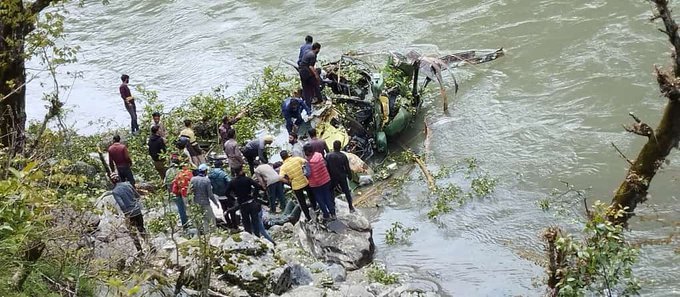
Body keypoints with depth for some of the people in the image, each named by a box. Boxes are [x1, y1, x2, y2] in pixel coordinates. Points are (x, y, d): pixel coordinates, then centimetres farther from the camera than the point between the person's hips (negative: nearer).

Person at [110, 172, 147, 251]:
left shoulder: (115, 191, -15)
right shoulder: (127, 184, 0)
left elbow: (122, 205, -24)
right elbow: (138, 196, 8)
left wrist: (125, 212, -8)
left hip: (130, 213, -5)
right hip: (138, 210, 5)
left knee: (132, 233, 12)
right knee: (141, 229, 22)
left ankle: (140, 250, 15)